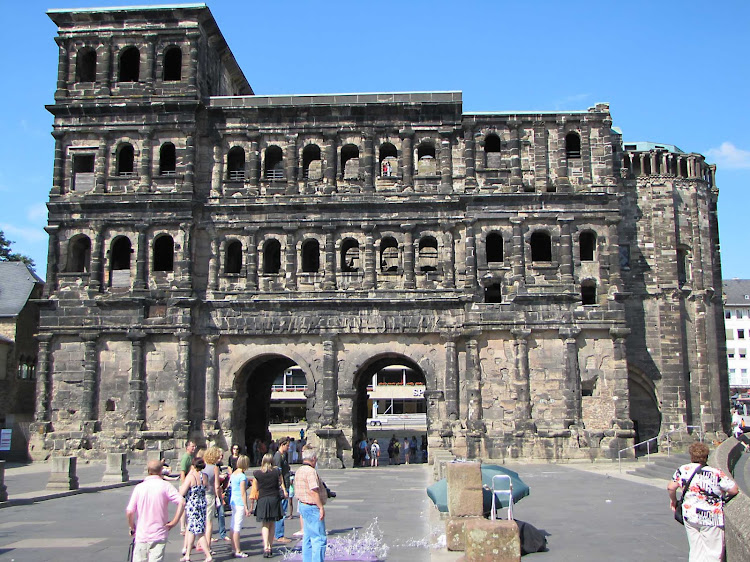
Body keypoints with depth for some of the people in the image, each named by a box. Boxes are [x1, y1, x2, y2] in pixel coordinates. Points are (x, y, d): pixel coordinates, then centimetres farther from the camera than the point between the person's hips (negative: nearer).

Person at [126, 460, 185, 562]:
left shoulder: (139, 487, 0)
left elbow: (129, 512, -7)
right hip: (159, 535, -2)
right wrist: (174, 522, -9)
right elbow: (181, 503, -18)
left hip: (141, 535, 2)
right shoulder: (165, 485, -5)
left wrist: (132, 527, 10)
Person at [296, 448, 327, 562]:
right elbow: (313, 492, -23)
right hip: (312, 507, -10)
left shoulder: (299, 471, 13)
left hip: (302, 505, 10)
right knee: (319, 538, -6)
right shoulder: (311, 471, -18)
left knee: (308, 537, 15)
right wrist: (321, 507, -19)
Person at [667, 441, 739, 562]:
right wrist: (724, 496, 11)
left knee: (696, 551, 15)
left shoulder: (683, 470, -2)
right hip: (711, 517, -3)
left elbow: (671, 487, -5)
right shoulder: (716, 473, -10)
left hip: (689, 515, 4)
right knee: (714, 552, 7)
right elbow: (734, 490, -9)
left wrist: (673, 500, 13)